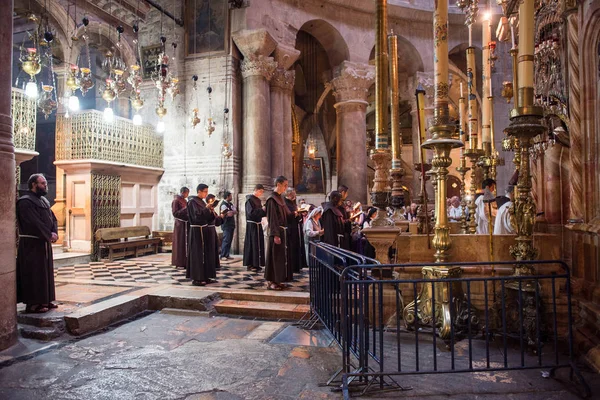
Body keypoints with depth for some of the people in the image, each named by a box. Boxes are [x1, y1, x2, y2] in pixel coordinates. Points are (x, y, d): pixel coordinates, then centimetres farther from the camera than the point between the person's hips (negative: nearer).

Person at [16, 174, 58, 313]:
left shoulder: (44, 201, 14)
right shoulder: (25, 202, -13)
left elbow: (53, 218, 11)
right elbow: (34, 223, -22)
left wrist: (54, 233, -6)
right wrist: (49, 235, -17)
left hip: (45, 243, 9)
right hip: (31, 244, -9)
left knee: (46, 271, 12)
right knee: (34, 273, -4)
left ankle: (46, 300, 21)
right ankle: (33, 303, 4)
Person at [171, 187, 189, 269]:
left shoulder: (184, 200, 14)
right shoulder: (176, 201, -9)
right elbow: (175, 213, -15)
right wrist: (185, 209, -20)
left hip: (186, 223, 8)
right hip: (180, 224, -8)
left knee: (186, 242, 9)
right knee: (180, 243, -3)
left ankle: (184, 262, 15)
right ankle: (179, 263, 4)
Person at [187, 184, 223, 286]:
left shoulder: (201, 202, 16)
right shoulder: (192, 202, -9)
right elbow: (196, 216, -20)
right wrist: (207, 208, -21)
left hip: (205, 231, 9)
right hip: (198, 231, -9)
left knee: (206, 254, 9)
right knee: (198, 254, -6)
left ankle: (205, 276, 14)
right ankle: (196, 278, -2)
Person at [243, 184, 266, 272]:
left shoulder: (258, 200, 14)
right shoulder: (249, 199, -11)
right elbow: (251, 213, -19)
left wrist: (265, 211, 3)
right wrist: (262, 210, -18)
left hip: (258, 224, 8)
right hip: (252, 225, -8)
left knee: (259, 244, 9)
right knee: (252, 244, -4)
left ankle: (256, 264, 17)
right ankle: (250, 264, 2)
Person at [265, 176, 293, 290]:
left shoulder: (280, 198, 14)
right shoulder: (272, 199, -13)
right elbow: (272, 218, -18)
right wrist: (276, 235, -22)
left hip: (283, 231, 9)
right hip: (277, 232, -9)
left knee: (282, 256, 12)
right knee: (275, 256, -4)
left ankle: (277, 280, 19)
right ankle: (271, 282, 4)